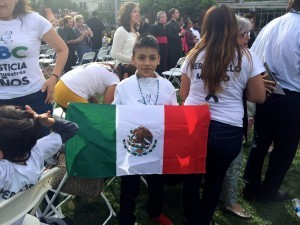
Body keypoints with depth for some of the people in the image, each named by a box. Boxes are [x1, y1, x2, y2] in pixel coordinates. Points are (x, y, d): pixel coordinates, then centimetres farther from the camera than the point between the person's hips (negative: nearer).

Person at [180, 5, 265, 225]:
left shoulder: (194, 55, 2)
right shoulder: (247, 57, -5)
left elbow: (184, 94, 9)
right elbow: (259, 97, 0)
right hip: (227, 130, -1)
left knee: (192, 175, 20)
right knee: (215, 178, 21)